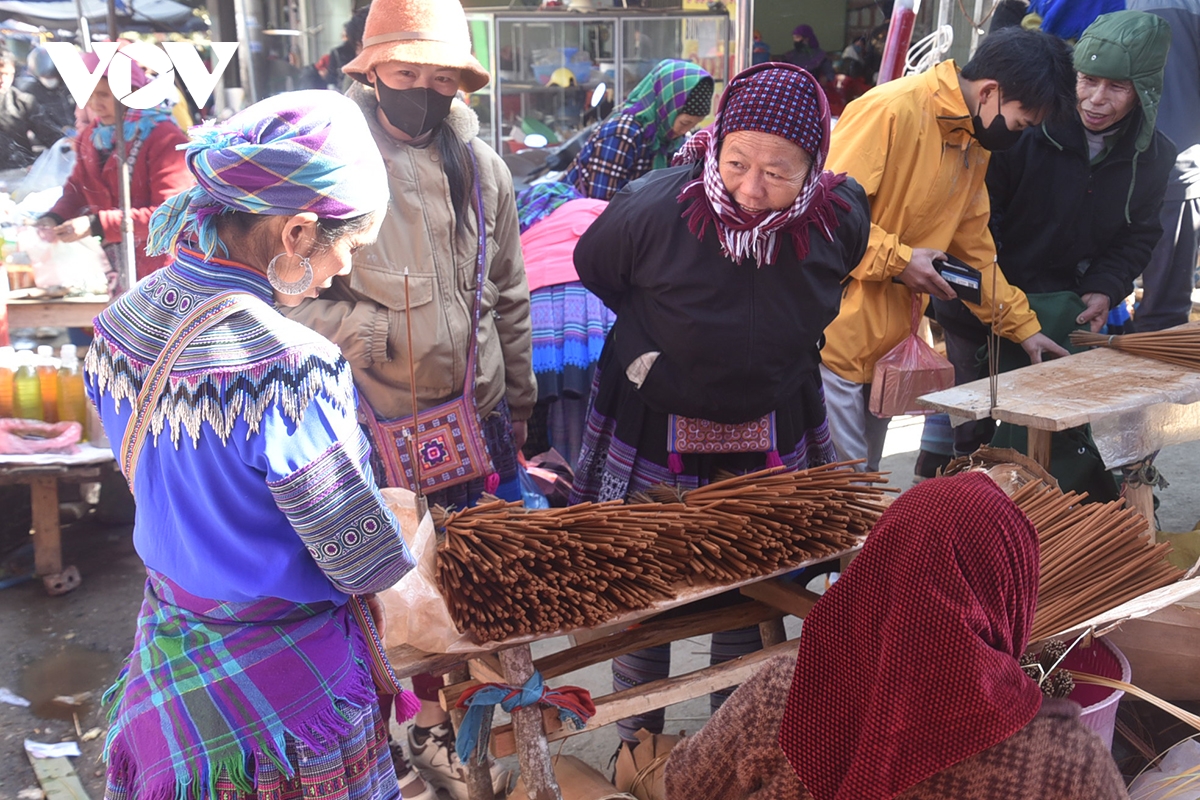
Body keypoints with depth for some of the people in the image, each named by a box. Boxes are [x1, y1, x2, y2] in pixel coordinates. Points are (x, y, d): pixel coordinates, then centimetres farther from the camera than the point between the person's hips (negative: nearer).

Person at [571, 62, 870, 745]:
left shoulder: (841, 215, -14)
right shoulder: (654, 207, -25)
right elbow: (592, 269, -2)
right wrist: (651, 342, 3)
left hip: (772, 437, 3)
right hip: (655, 427, -2)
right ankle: (639, 739, 34)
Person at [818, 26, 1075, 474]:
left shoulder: (976, 144, 13)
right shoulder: (893, 109, -16)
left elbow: (973, 248, 19)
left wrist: (1022, 326, 17)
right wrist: (898, 259, -19)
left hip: (887, 347, 9)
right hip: (835, 335, -8)